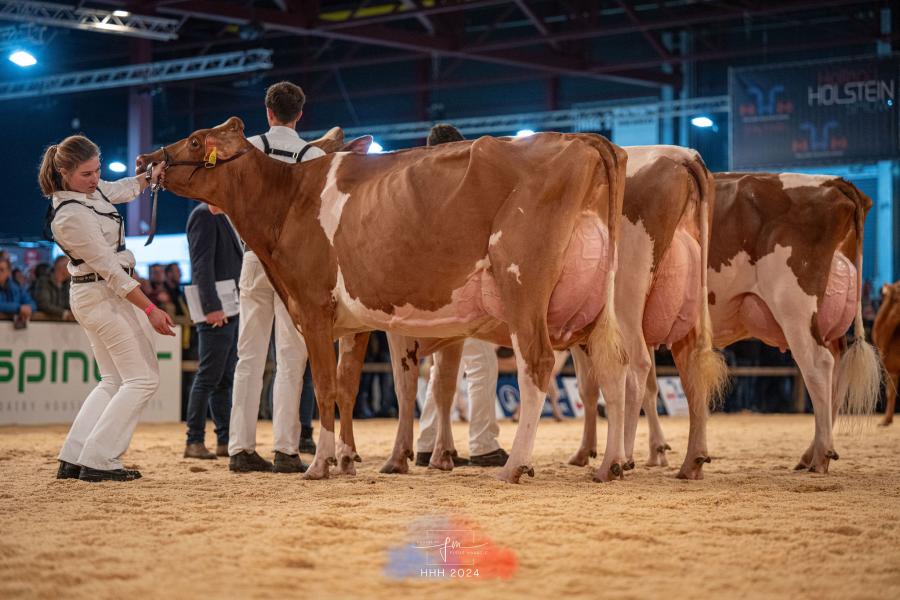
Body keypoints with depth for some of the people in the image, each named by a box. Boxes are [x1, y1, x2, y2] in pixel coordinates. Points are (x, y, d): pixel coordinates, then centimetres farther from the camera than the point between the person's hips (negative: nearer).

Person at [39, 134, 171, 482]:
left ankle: (73, 459, 12)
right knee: (143, 379, -3)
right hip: (106, 296, -10)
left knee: (113, 382, 16)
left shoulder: (90, 189, 1)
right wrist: (150, 310, -23)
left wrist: (152, 175, 8)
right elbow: (109, 268, -25)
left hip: (90, 296, 10)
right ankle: (98, 462, -5)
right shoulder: (71, 216, -26)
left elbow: (122, 190, 24)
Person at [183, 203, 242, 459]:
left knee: (225, 378, 11)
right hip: (217, 311, -10)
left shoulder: (223, 217, 19)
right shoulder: (203, 215, -10)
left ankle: (225, 440, 15)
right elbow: (202, 264, -18)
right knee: (208, 377, -7)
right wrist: (211, 307, -24)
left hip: (231, 310, 10)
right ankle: (194, 442, -3)